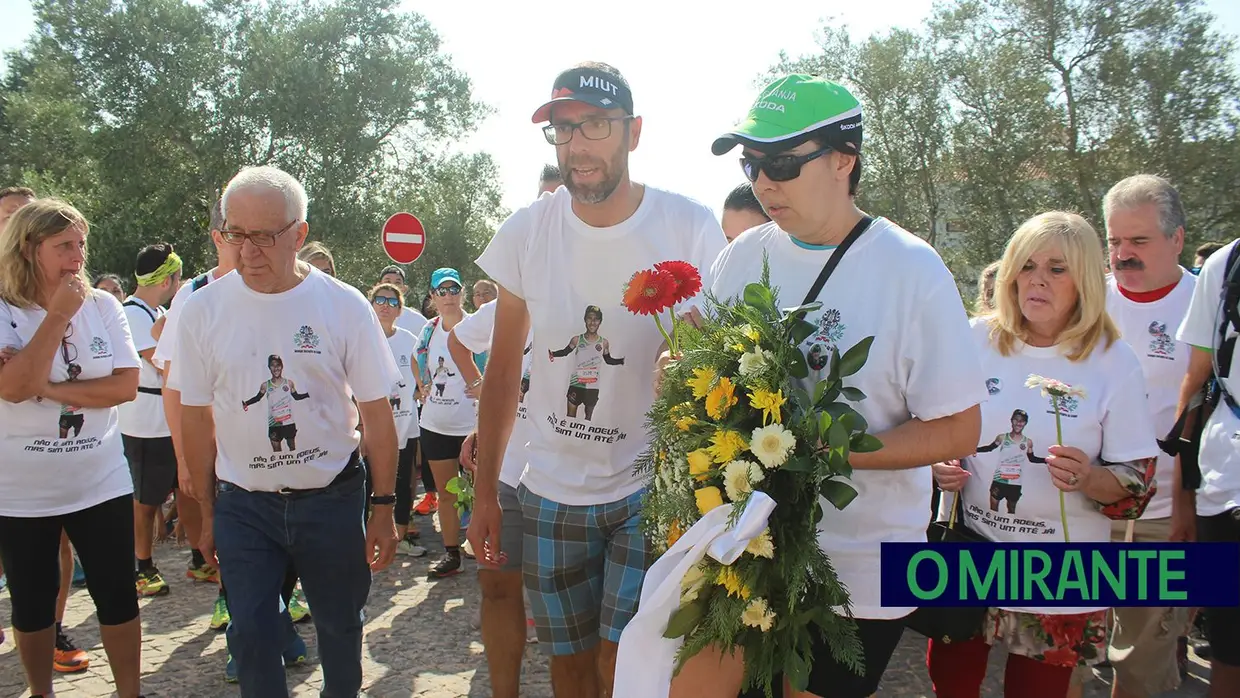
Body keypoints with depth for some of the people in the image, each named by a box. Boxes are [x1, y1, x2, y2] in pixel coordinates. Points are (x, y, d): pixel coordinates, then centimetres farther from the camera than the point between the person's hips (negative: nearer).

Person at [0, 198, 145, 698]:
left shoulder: (103, 306, -2)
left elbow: (127, 386, -8)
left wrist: (52, 389, -18)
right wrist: (58, 314, -21)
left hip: (101, 484, 1)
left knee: (118, 597, 7)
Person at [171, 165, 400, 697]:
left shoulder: (344, 305, -9)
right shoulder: (203, 310, -4)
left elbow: (376, 414, -5)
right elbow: (196, 418, 4)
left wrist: (384, 507, -5)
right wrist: (207, 512, 6)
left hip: (332, 498, 0)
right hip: (242, 503, 1)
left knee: (341, 624, 14)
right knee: (250, 634, 3)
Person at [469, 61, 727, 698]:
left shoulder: (690, 228, -12)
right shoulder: (524, 232, -5)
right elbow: (503, 367, 4)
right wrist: (484, 491, 6)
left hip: (652, 486, -2)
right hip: (551, 492, 3)